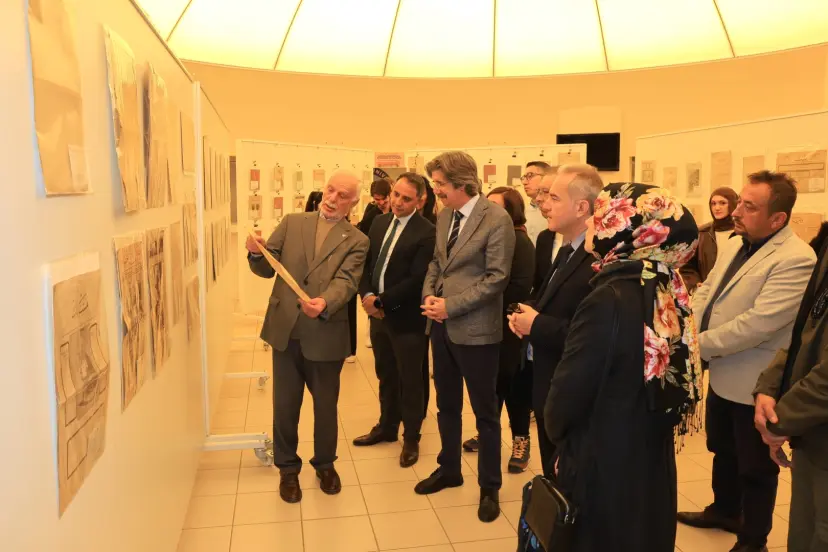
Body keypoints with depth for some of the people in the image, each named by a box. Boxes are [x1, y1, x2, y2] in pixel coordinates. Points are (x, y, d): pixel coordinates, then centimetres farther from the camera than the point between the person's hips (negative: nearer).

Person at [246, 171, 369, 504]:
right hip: (285, 330, 2)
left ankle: (325, 464, 37)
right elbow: (268, 268, 2)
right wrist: (257, 254, -21)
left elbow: (346, 282, -15)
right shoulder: (292, 223, 6)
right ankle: (288, 468, 32)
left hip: (326, 335, -1)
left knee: (325, 406, 14)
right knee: (284, 406, 11)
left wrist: (324, 303, -35)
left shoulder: (356, 241, 0)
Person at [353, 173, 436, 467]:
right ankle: (387, 427, 38)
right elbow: (366, 262, 8)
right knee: (385, 375, 20)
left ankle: (411, 438, 25)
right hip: (377, 313, 6)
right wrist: (366, 295, -8)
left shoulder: (426, 232, -16)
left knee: (410, 380, 8)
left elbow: (416, 280, -21)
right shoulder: (379, 222, 6)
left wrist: (380, 301, -17)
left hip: (406, 317, -6)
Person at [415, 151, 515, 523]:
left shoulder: (497, 219, -15)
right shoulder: (444, 216, 8)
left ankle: (489, 487, 22)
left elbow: (497, 278, -18)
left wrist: (451, 305, -18)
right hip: (441, 325, 7)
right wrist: (429, 294, -3)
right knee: (447, 405, 19)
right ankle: (449, 470, 37)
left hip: (475, 329, -7)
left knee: (484, 411, 7)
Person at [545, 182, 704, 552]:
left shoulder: (610, 298, -26)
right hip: (652, 452, 7)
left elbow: (572, 386, -19)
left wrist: (555, 428, 0)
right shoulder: (668, 289, -2)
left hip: (604, 459, -7)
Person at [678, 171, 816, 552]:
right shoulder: (735, 245, 5)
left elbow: (757, 323, -30)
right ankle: (724, 511, 47)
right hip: (722, 375, 8)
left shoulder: (795, 260, -24)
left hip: (754, 384, -8)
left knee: (755, 467, 11)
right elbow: (705, 291, 9)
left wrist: (698, 345, -22)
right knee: (723, 451, 25)